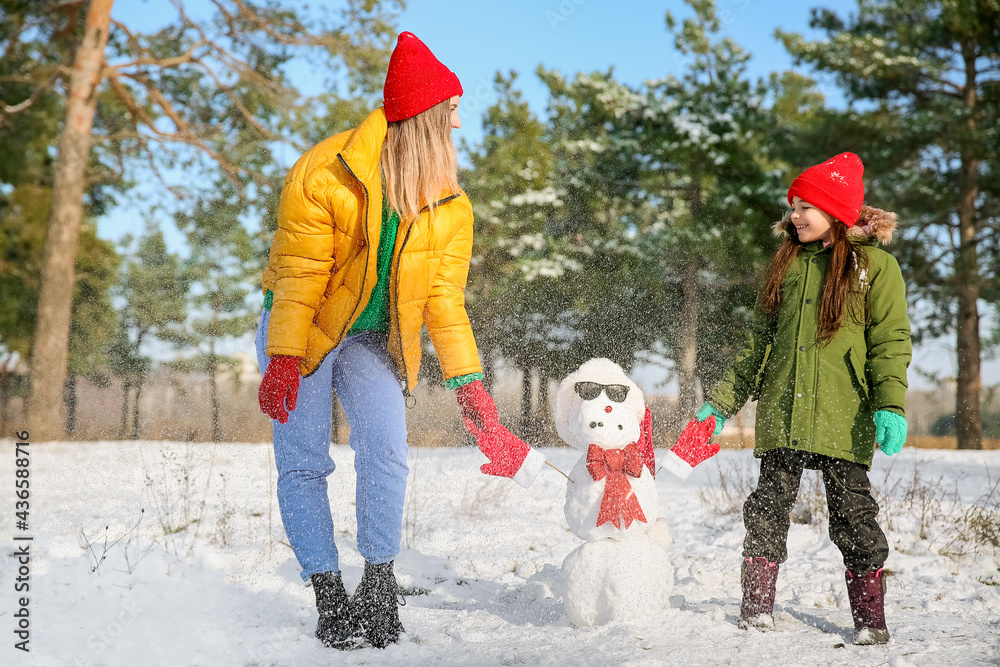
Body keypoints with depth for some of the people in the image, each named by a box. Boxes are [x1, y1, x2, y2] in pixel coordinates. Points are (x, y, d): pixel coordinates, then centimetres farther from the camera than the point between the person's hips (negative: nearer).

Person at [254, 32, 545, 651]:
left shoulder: (450, 205, -5)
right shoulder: (327, 171, -19)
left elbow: (445, 299, -4)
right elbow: (299, 274, -17)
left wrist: (470, 386, -11)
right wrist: (283, 360, -23)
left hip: (375, 339, 3)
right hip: (305, 328, -3)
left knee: (386, 450, -15)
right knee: (303, 464, -5)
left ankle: (380, 588, 0)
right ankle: (330, 597, 6)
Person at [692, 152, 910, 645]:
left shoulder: (874, 264, 1)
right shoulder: (787, 263, 15)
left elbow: (890, 341, -4)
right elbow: (760, 340, 18)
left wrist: (891, 406, -17)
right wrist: (723, 399, 14)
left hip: (842, 418, -4)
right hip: (780, 415, 4)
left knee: (852, 513, -1)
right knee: (768, 508, 4)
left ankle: (869, 619, 11)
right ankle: (757, 609, 14)